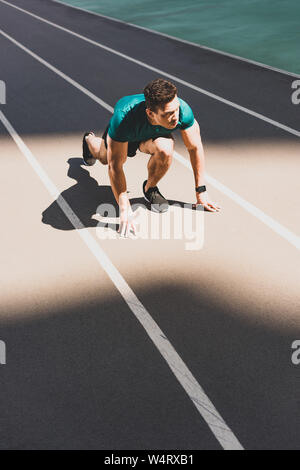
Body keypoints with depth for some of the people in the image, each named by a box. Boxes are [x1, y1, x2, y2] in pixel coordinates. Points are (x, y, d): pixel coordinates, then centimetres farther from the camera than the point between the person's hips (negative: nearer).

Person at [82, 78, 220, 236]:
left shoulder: (183, 110, -41)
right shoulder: (123, 118, -48)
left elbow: (195, 148, -24)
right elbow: (115, 166, -40)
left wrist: (201, 192, -21)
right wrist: (125, 211, -41)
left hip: (153, 133, 1)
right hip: (122, 135, 0)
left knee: (164, 150, -34)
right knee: (105, 157, 30)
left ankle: (150, 188, -2)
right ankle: (90, 140, 68)